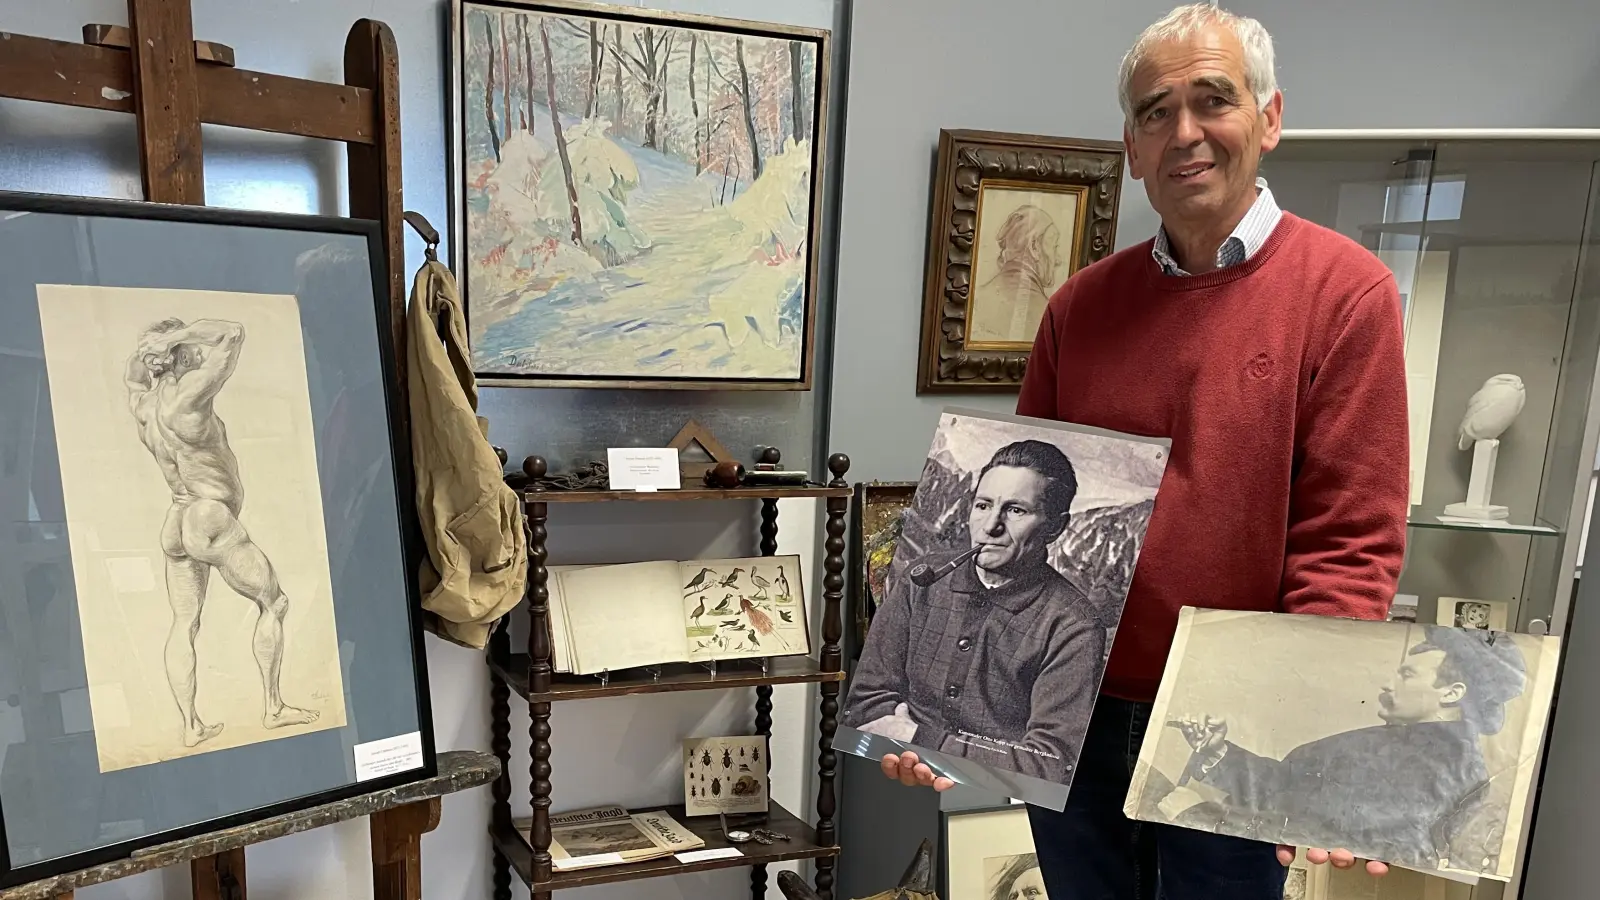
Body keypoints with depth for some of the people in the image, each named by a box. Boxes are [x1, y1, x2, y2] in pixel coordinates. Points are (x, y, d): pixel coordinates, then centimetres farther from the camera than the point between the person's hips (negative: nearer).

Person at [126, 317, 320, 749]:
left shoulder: (142, 405, 1)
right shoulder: (187, 397, -22)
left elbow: (132, 371, 27)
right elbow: (235, 333, -25)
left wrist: (149, 345, 9)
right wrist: (175, 336, -17)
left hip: (175, 524, 8)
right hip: (213, 526, -8)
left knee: (184, 625, 9)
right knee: (274, 603, 8)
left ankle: (191, 726, 14)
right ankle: (274, 708, 12)